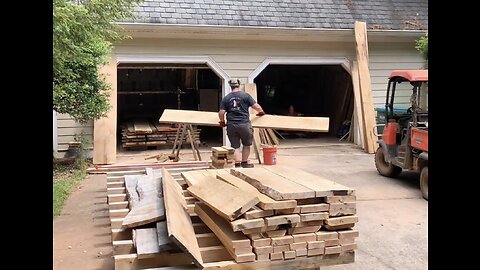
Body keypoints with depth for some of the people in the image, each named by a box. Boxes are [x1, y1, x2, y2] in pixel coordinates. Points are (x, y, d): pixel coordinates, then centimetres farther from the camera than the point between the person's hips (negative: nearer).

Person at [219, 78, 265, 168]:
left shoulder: (226, 98, 5)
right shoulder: (245, 95, -1)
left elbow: (221, 113, 1)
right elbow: (256, 107, -2)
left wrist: (222, 122, 18)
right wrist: (261, 112, 18)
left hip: (231, 125, 2)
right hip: (244, 124, -2)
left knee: (235, 146, 9)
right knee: (246, 144, 18)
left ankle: (237, 165, 4)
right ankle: (244, 163, 25)